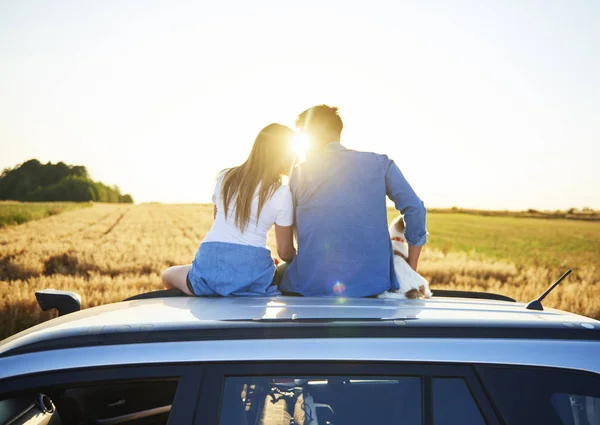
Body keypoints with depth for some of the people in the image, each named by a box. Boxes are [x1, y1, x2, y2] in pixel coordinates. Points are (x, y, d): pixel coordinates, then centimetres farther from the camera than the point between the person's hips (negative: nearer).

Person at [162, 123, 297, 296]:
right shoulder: (282, 193, -1)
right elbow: (285, 253, 2)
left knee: (168, 275, 30)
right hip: (251, 274, -3)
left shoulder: (225, 177, 11)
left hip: (210, 264, 3)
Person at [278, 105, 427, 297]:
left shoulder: (299, 173, 7)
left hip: (311, 286, -1)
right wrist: (411, 270, 6)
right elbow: (415, 209, -1)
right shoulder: (380, 163, 7)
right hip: (371, 284, 1)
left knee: (280, 272, 28)